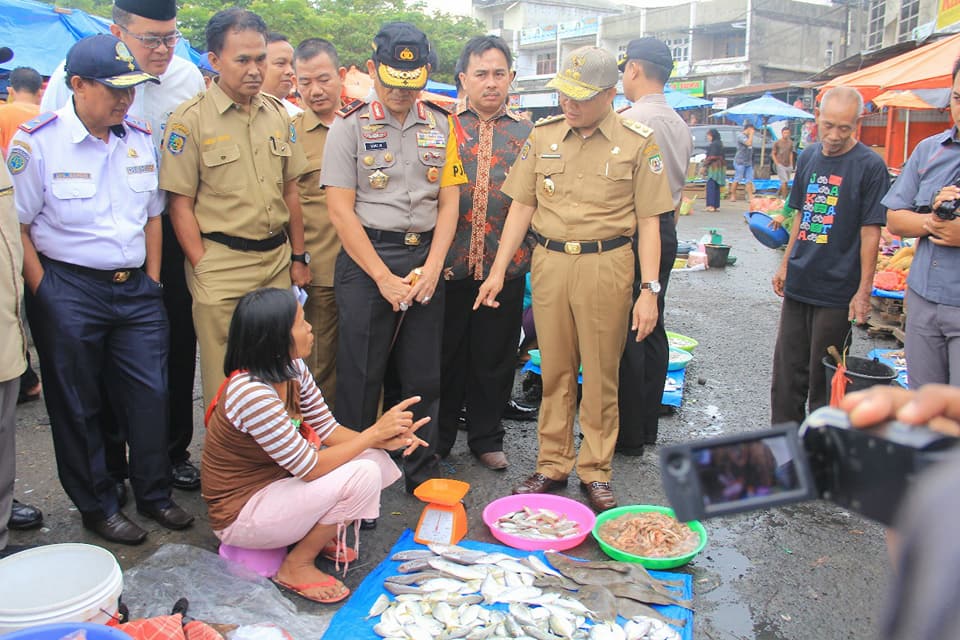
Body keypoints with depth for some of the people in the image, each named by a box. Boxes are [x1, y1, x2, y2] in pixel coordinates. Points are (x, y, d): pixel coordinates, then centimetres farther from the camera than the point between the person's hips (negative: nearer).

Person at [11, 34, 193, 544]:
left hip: (135, 288, 4)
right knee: (77, 406, 8)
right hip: (68, 291, -4)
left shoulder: (140, 140, 6)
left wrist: (152, 280, 8)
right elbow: (17, 226, -7)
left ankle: (154, 494, 25)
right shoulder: (36, 140, -9)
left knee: (150, 395, 7)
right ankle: (97, 507, 24)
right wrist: (43, 295, -10)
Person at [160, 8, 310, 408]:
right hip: (220, 266, -4)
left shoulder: (278, 113, 9)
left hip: (277, 260, 5)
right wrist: (203, 270, -11)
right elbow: (180, 204, -6)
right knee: (224, 377, 4)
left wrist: (298, 257, 12)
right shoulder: (190, 119, -7)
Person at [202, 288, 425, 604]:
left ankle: (318, 535, 10)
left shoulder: (292, 369, -5)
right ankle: (296, 566, -5)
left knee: (375, 458, -6)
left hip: (277, 480, 8)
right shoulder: (251, 394, -31)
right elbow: (310, 468, -27)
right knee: (362, 475, -25)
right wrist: (375, 431, -20)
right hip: (239, 516, -8)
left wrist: (385, 439, -15)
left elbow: (327, 429, 1)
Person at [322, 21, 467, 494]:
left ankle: (423, 473, 24)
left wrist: (432, 267, -6)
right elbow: (340, 210, -6)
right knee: (360, 377, 1)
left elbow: (449, 202, 7)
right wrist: (384, 277, -11)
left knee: (424, 375, 8)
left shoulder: (441, 125, 9)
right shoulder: (351, 126, 0)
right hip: (365, 260, -3)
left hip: (426, 258, 3)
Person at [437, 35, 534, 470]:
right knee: (445, 352, 10)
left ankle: (486, 438, 28)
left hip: (505, 266, 1)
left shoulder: (527, 134, 6)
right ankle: (438, 438, 27)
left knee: (495, 355, 11)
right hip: (448, 265, -1)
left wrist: (527, 252, 2)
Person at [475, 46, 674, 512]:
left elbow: (648, 222, -1)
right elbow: (522, 206, 8)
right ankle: (552, 465, 23)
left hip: (606, 265, -2)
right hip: (549, 262, 3)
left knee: (601, 375, 5)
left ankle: (595, 472, 20)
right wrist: (498, 270, 2)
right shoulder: (543, 136, 6)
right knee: (554, 372, 10)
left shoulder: (638, 142, -1)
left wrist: (648, 290, -8)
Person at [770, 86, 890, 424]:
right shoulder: (809, 157, 7)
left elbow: (870, 232, -11)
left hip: (837, 291, -6)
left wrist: (864, 290, -13)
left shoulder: (870, 166, -10)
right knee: (787, 370, 12)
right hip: (798, 284, 6)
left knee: (824, 376, 4)